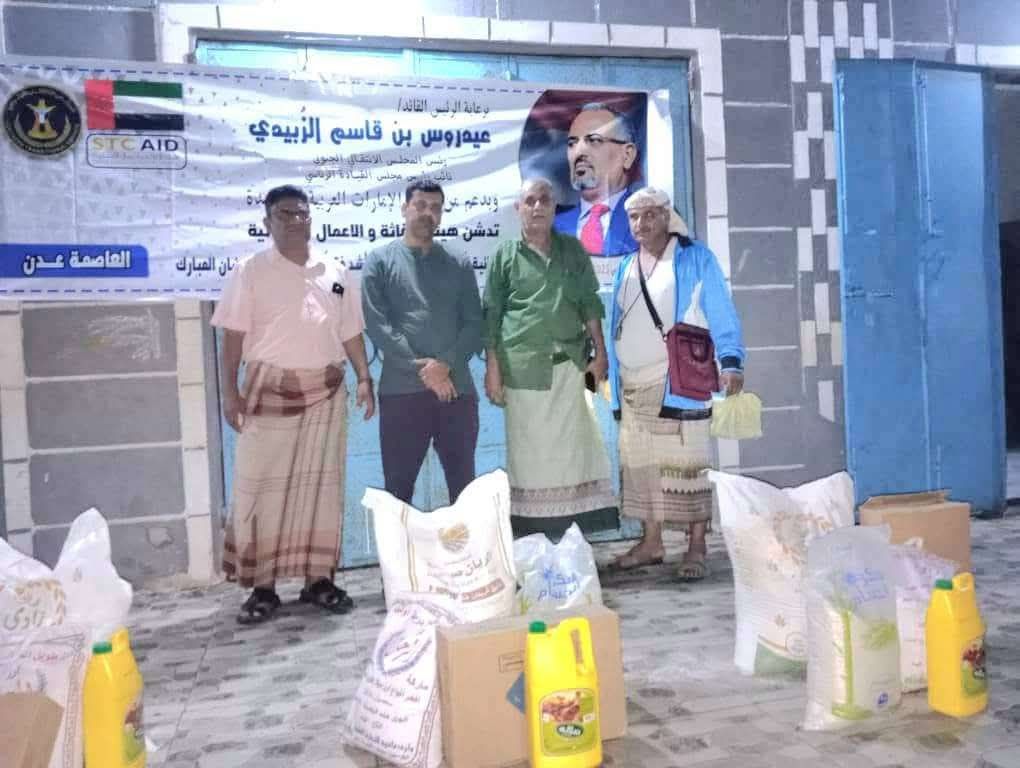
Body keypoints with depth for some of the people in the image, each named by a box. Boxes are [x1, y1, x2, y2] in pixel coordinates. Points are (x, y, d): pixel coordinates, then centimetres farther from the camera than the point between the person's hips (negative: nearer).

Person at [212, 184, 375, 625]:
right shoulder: (251, 272, 1)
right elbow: (234, 335, -3)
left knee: (321, 484, 6)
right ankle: (262, 586, 8)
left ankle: (318, 579, 16)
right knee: (262, 487, -1)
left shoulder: (335, 273, 11)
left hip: (325, 391, 3)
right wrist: (230, 390, -10)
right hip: (270, 389, -3)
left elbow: (351, 333, 13)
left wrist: (365, 379, 4)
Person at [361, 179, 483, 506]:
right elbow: (377, 323, -5)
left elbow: (474, 323, 4)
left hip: (457, 387, 2)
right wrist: (422, 369, -12)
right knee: (398, 485, 5)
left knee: (464, 483, 9)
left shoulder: (459, 265, 13)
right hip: (402, 388, -2)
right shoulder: (380, 261, 6)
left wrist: (446, 365, -12)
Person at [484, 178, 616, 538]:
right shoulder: (505, 255, 4)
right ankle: (529, 543, 10)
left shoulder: (573, 249, 11)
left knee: (569, 449, 4)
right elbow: (491, 315, 3)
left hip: (570, 364, 2)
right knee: (529, 453, 2)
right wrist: (492, 367, -3)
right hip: (523, 366, -2)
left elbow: (590, 303, 12)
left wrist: (600, 352, 4)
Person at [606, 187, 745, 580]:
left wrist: (731, 361, -18)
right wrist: (607, 366, 14)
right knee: (640, 464, 9)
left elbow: (722, 316, -6)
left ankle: (696, 546, 4)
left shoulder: (696, 260, -1)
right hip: (632, 385, 6)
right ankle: (651, 542, 20)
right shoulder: (626, 267, 16)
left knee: (687, 462, -5)